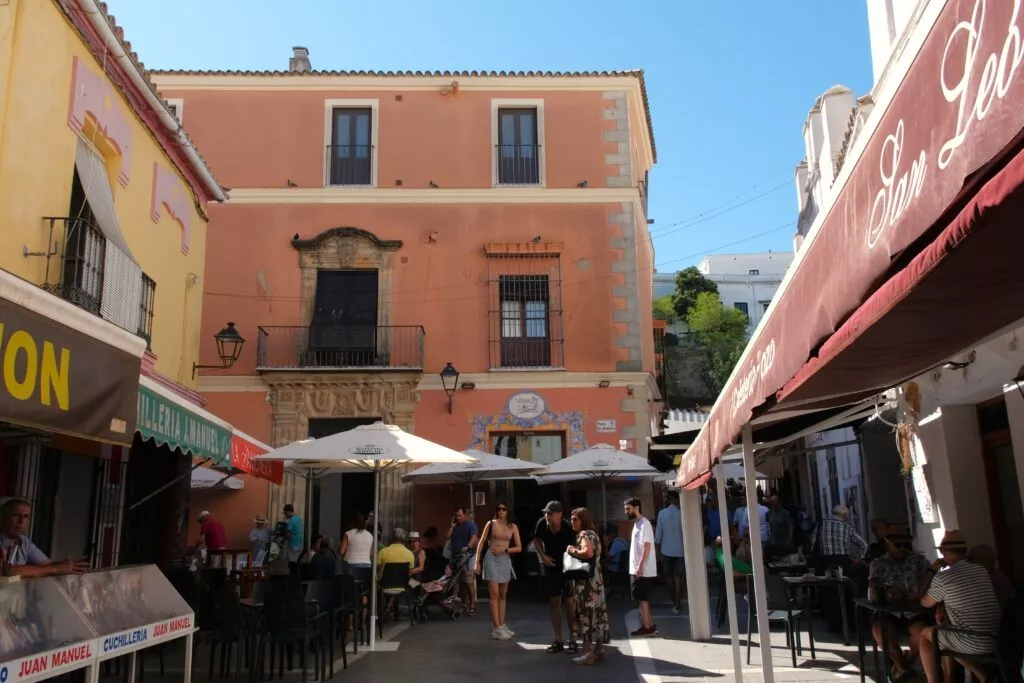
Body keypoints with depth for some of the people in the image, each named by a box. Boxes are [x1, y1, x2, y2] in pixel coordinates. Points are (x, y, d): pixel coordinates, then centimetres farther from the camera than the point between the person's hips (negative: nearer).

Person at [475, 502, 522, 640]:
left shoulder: (513, 527, 5)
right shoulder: (491, 524, 0)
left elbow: (519, 548, 4)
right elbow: (481, 543, 2)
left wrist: (505, 549, -10)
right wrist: (477, 561, -3)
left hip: (505, 560, 4)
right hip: (491, 558, -4)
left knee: (503, 595, 10)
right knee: (494, 594, -8)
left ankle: (502, 625, 17)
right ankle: (496, 628, -8)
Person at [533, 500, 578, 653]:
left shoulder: (567, 529, -26)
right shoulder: (542, 523, -14)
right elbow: (536, 540, 6)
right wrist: (543, 556, -7)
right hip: (550, 567, 4)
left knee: (569, 603, -3)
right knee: (554, 602, 7)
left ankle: (573, 639, 8)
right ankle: (558, 640, 15)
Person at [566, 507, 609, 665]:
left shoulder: (584, 534, -13)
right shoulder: (592, 533, 17)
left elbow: (588, 552, -31)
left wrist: (573, 551, -16)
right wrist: (575, 551, 7)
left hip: (586, 580, -10)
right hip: (595, 579, 10)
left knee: (586, 613, -7)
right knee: (596, 613, 12)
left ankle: (588, 652, -5)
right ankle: (599, 648, 18)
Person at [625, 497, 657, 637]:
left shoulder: (644, 524, -14)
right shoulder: (637, 524, 15)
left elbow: (647, 546, -20)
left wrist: (640, 566, -23)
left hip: (643, 570, -9)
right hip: (636, 569, 9)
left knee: (642, 598, -4)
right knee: (642, 598, 13)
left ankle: (647, 627, 2)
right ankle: (650, 625, 19)